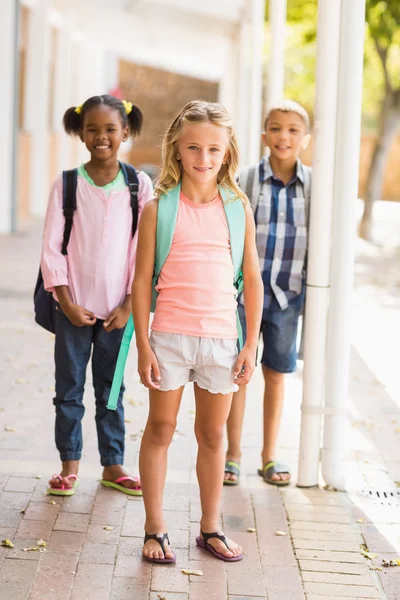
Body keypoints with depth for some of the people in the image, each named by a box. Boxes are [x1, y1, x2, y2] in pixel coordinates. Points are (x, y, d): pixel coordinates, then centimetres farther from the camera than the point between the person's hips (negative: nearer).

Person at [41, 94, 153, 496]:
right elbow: (52, 248, -4)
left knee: (111, 387, 11)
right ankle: (69, 463, 21)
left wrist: (129, 306, -6)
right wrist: (67, 303, -10)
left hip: (117, 308, 0)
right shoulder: (66, 185, -3)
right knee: (69, 387, 8)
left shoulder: (140, 186, -2)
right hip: (73, 305, 0)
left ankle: (113, 465, 22)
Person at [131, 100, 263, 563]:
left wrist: (251, 346, 3)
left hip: (221, 338, 2)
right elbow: (142, 281, -1)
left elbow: (252, 280, 6)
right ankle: (155, 529, 20)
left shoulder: (238, 208, 3)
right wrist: (143, 346, -5)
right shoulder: (158, 209, -3)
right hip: (169, 337, -1)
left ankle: (210, 528, 26)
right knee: (160, 429, 8)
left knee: (213, 435, 12)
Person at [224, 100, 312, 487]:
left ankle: (269, 456, 25)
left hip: (287, 294, 2)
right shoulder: (245, 180, -5)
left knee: (276, 374, 12)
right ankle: (233, 454, 20)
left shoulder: (313, 185, 0)